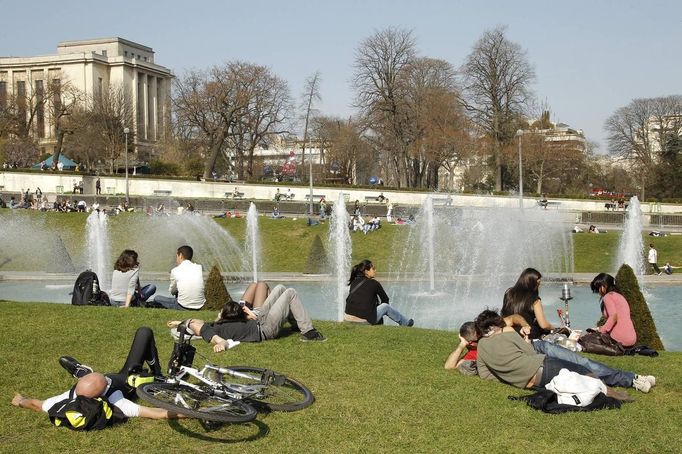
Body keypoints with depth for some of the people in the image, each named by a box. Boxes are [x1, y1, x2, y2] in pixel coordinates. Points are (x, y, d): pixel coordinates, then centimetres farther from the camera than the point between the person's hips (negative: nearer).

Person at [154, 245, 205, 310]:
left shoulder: (175, 270, -6)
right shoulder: (199, 267, 1)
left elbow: (172, 291, 9)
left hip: (183, 308, -3)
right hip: (199, 306, 3)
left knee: (157, 298, 19)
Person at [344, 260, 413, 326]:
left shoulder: (354, 283, 11)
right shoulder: (374, 283, -2)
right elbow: (385, 300, 12)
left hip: (348, 318, 5)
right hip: (364, 320, -5)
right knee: (386, 306, 16)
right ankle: (405, 322, 35)